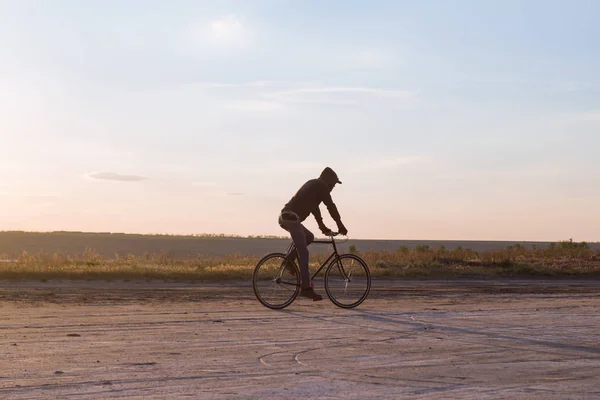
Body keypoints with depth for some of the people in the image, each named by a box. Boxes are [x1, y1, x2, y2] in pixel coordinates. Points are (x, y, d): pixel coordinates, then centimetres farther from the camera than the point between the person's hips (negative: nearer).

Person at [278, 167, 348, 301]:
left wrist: (322, 226, 36)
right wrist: (340, 226, 1)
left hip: (284, 217, 9)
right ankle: (306, 288, -9)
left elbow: (314, 207, 33)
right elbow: (331, 206, -4)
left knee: (309, 237, 25)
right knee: (303, 253, -8)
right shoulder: (321, 185, -1)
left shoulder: (312, 185, 27)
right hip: (291, 218, -9)